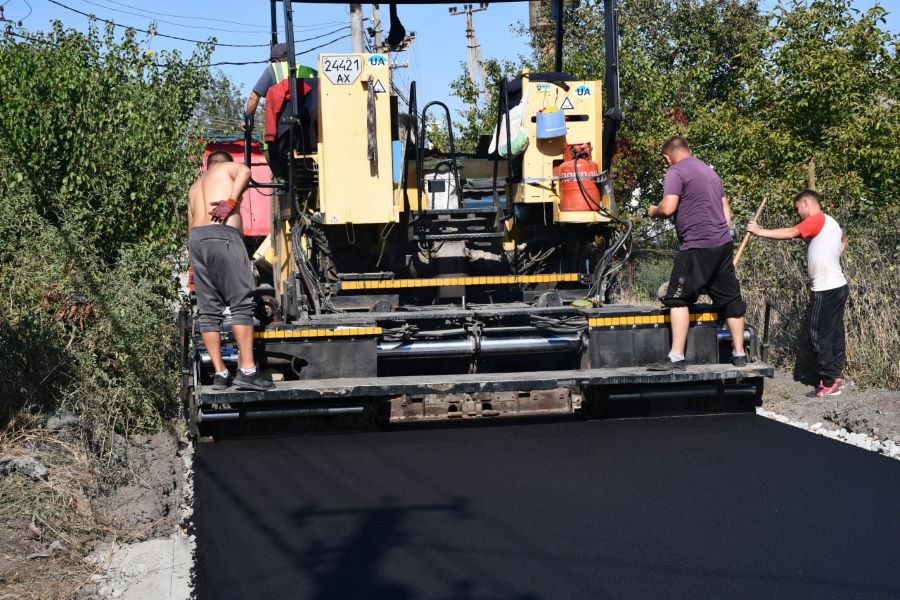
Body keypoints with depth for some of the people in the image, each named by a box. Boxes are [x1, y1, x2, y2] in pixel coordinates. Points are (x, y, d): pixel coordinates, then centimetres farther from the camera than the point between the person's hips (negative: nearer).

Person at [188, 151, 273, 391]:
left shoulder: (194, 187, 33)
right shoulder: (228, 167, 17)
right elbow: (244, 172, -8)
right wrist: (232, 202, -11)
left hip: (195, 238, 6)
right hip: (223, 235, -6)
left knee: (208, 310, 5)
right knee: (242, 303, -9)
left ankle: (220, 373, 2)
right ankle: (247, 369, -17)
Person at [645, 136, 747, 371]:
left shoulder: (676, 171, -5)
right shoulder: (709, 170, 21)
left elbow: (668, 208, -17)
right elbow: (726, 211, 20)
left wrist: (653, 212, 3)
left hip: (698, 246, -8)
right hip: (724, 243, 8)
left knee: (679, 299, -3)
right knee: (730, 298, 12)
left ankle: (677, 357, -7)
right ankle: (739, 354, 18)